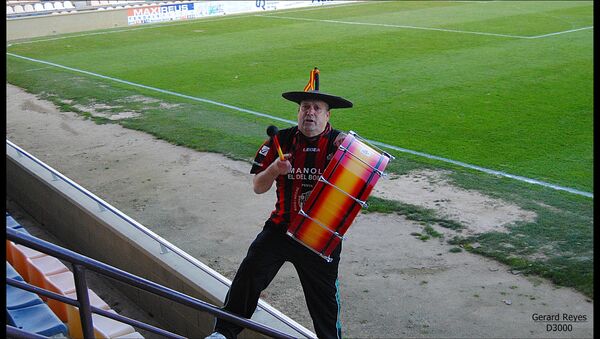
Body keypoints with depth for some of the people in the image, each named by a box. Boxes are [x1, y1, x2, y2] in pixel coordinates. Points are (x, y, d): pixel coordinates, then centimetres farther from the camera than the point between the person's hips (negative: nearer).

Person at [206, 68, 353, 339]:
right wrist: (275, 170, -20)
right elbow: (258, 187, 1)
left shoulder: (340, 144, -7)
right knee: (248, 273, -6)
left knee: (324, 297, 10)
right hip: (281, 226, 2)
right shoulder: (281, 141, -1)